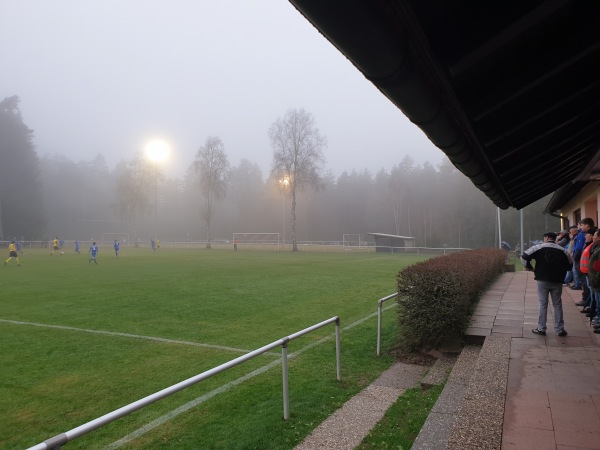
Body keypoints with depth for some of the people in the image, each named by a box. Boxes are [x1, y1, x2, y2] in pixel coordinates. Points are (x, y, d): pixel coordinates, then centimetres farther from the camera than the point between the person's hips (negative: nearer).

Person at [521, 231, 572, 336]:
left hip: (543, 281, -2)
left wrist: (529, 267, 3)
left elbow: (524, 257, -11)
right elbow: (569, 265, 11)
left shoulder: (538, 247, -5)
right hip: (557, 281, 2)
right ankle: (559, 329, 15)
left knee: (543, 304, 5)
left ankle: (541, 329, 8)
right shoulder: (562, 250, 4)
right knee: (557, 305, 11)